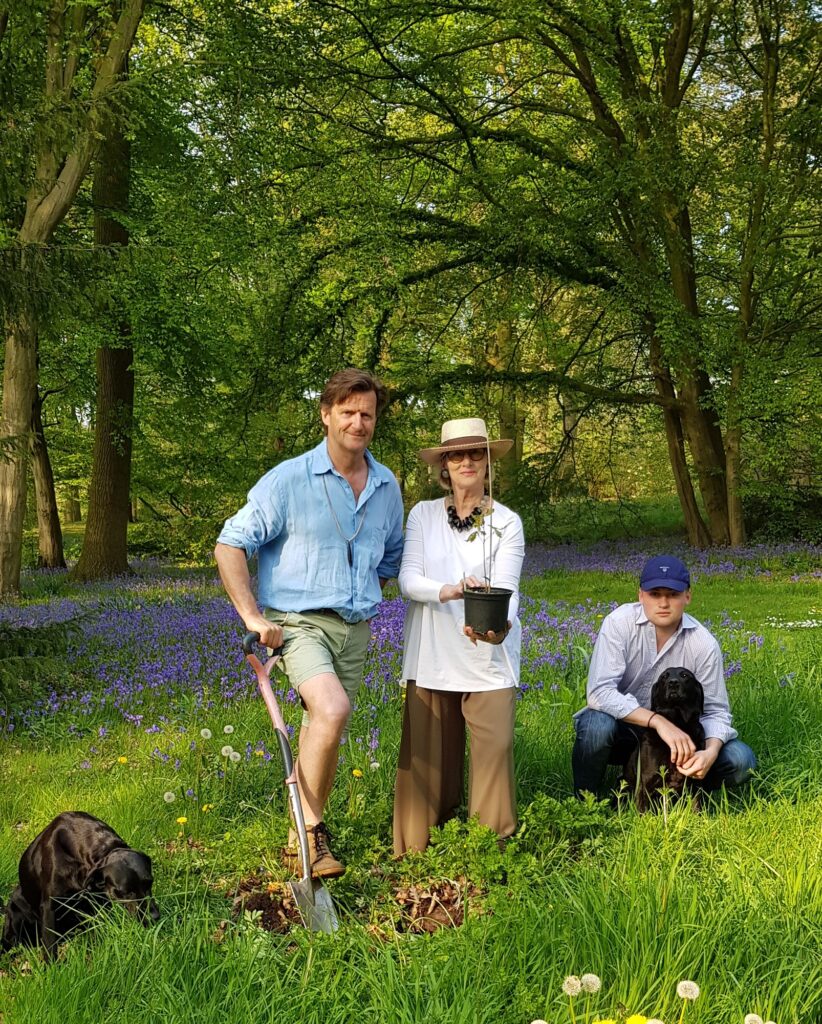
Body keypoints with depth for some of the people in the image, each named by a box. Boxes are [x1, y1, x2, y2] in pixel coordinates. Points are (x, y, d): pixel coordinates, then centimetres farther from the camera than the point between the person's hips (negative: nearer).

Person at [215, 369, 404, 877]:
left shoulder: (388, 487, 8)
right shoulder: (289, 479, -8)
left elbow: (391, 559, 25)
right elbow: (230, 544, -8)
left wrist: (363, 599, 14)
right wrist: (253, 617, -14)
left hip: (355, 628, 6)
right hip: (298, 622, -5)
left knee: (325, 735, 11)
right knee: (332, 709, -29)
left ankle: (305, 840, 28)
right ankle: (312, 827, -14)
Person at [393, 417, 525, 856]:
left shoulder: (507, 522, 2)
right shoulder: (423, 515, 6)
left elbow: (507, 587, -10)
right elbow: (407, 578, -5)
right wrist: (448, 592, -26)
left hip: (488, 659, -1)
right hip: (431, 655, 1)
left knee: (494, 748, -7)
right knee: (429, 753, 4)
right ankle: (423, 847, 17)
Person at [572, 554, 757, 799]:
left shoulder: (704, 644, -13)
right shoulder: (619, 623, -20)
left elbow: (715, 711, -9)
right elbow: (599, 692, -30)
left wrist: (710, 753, -31)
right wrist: (658, 721, -40)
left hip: (673, 733, 3)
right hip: (620, 727, -3)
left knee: (740, 761, -17)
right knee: (598, 724, -37)